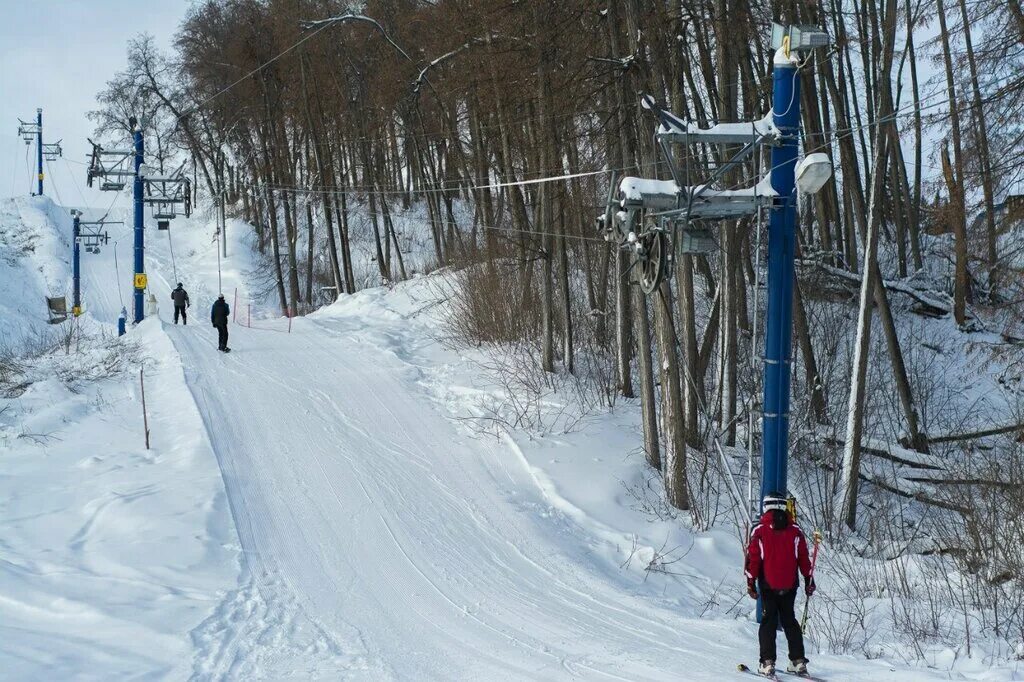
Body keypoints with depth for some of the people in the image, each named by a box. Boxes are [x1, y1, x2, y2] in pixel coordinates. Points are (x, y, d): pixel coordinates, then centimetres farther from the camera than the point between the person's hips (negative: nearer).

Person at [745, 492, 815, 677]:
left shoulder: (759, 531, -6)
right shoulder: (795, 530, 1)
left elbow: (753, 559, -6)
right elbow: (804, 558, 5)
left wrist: (751, 583, 1)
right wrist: (809, 580, 14)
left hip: (768, 585, -2)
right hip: (790, 585, 2)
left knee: (768, 622, 4)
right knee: (789, 620, 14)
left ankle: (768, 662, -6)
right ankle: (798, 660, 10)